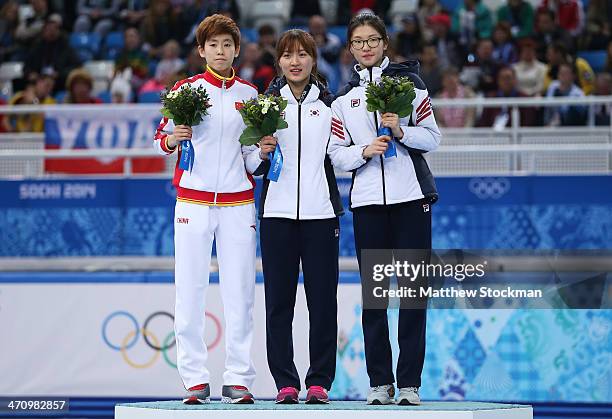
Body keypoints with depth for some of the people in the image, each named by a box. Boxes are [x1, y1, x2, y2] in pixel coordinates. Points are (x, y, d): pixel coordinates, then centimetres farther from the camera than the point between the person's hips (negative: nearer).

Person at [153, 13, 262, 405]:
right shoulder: (185, 88, 4)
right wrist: (173, 138, -14)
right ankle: (195, 379, 2)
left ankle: (239, 379, 3)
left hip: (238, 202, 2)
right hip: (193, 200, -2)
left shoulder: (250, 93, 11)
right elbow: (161, 137, 8)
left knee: (240, 292, -1)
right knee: (190, 290, -3)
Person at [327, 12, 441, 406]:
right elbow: (337, 152, 7)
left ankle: (410, 381, -3)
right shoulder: (343, 97, 13)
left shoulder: (409, 81, 7)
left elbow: (433, 137, 4)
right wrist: (366, 150, -11)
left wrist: (401, 131, -13)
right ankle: (380, 382, 6)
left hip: (411, 195, -2)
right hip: (367, 200, 2)